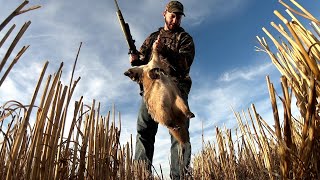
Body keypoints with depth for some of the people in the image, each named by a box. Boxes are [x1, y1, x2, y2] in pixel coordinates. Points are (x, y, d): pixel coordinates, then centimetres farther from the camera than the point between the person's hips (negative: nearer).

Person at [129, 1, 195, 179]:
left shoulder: (185, 38, 15)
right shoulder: (153, 37, 27)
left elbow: (185, 61, -3)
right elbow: (141, 57, 19)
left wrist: (165, 51, -19)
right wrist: (135, 59, -6)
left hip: (175, 86, -2)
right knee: (144, 130, -9)